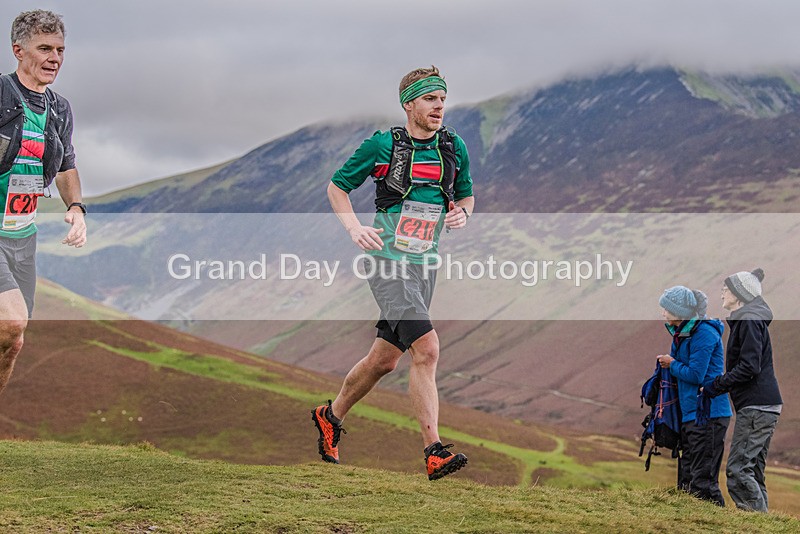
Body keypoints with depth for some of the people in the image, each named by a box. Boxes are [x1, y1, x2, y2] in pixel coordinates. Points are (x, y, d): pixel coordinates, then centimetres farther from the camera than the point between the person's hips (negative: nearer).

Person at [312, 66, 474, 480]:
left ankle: (330, 417, 37)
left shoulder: (455, 148, 6)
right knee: (426, 349, -21)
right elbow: (337, 186, 5)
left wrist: (461, 212, -3)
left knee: (384, 359, 13)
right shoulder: (382, 145, -6)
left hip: (425, 265, 6)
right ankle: (435, 453, -22)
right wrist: (354, 228, -11)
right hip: (388, 261, -6)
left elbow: (466, 195, 21)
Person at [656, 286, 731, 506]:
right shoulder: (681, 333, 15)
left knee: (702, 481, -10)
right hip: (689, 414, 10)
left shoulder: (703, 334, -14)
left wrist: (672, 364, -4)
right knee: (686, 479, 12)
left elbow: (695, 375, -18)